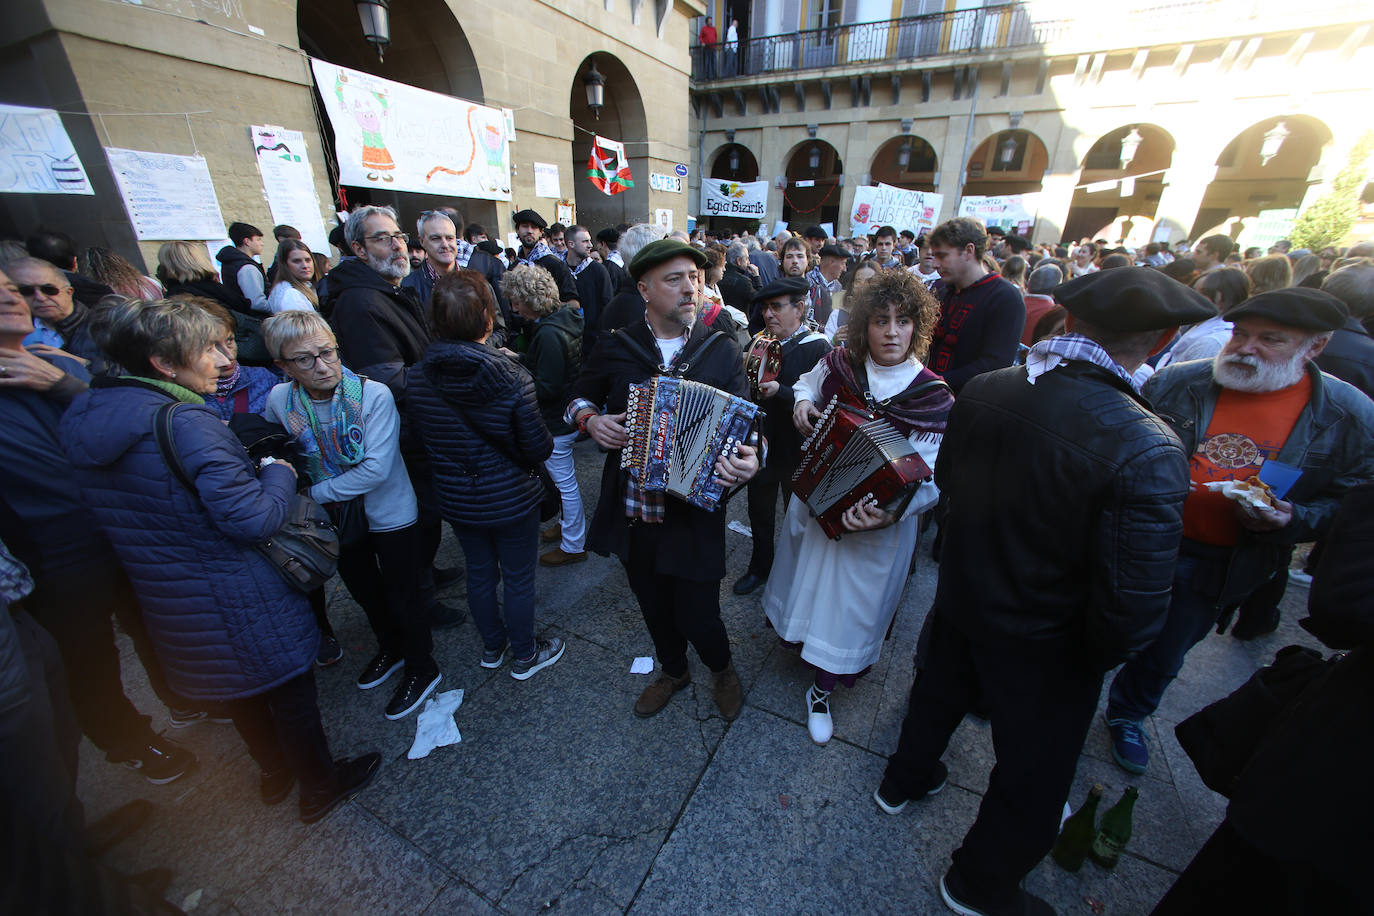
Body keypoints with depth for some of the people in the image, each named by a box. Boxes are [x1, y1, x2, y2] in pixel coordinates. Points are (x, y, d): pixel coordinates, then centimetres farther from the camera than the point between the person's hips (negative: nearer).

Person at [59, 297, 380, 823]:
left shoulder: (81, 420, 0)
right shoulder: (187, 423, -27)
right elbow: (255, 519, -30)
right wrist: (280, 473, -11)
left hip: (161, 599, 8)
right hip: (236, 602, -8)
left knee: (241, 689, 28)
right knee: (289, 688, 15)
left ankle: (275, 773, 52)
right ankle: (318, 787, 37)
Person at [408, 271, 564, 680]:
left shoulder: (420, 379, -10)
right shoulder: (510, 376, -23)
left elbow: (420, 436, 2)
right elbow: (538, 448, -20)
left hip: (457, 500, 5)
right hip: (511, 498, -4)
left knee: (480, 573, 23)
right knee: (519, 578, 15)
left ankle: (492, 646, 46)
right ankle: (524, 656, 35)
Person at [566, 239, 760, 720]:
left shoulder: (722, 352, -4)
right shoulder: (617, 348, 0)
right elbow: (579, 395, 14)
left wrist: (749, 460, -27)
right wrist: (589, 418, -8)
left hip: (694, 512, -2)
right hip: (631, 512, 3)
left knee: (697, 616, 6)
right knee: (653, 607, 23)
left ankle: (722, 669, 43)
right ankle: (673, 670, 54)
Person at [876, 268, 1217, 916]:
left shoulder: (980, 392, -15)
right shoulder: (1147, 450, -31)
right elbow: (1131, 612, -27)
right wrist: (1102, 651, -5)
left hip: (959, 601, 5)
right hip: (1044, 647, -4)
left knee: (937, 696, 32)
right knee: (1032, 776, 23)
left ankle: (903, 781, 60)